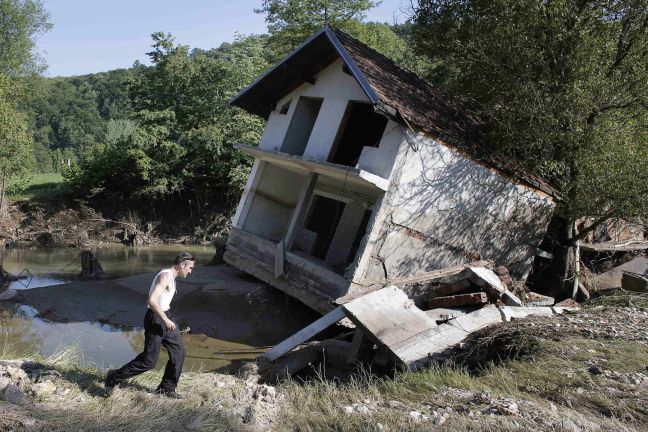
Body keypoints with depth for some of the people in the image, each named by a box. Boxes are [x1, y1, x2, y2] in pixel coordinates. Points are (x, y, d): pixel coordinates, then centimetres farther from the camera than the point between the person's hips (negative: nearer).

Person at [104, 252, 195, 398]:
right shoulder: (166, 276, -19)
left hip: (165, 316, 10)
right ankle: (114, 378, 14)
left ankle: (167, 388, 18)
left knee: (178, 352, 7)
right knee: (149, 360, -2)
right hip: (156, 319, -10)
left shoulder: (170, 276, 13)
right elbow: (152, 300, -28)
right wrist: (166, 320, -23)